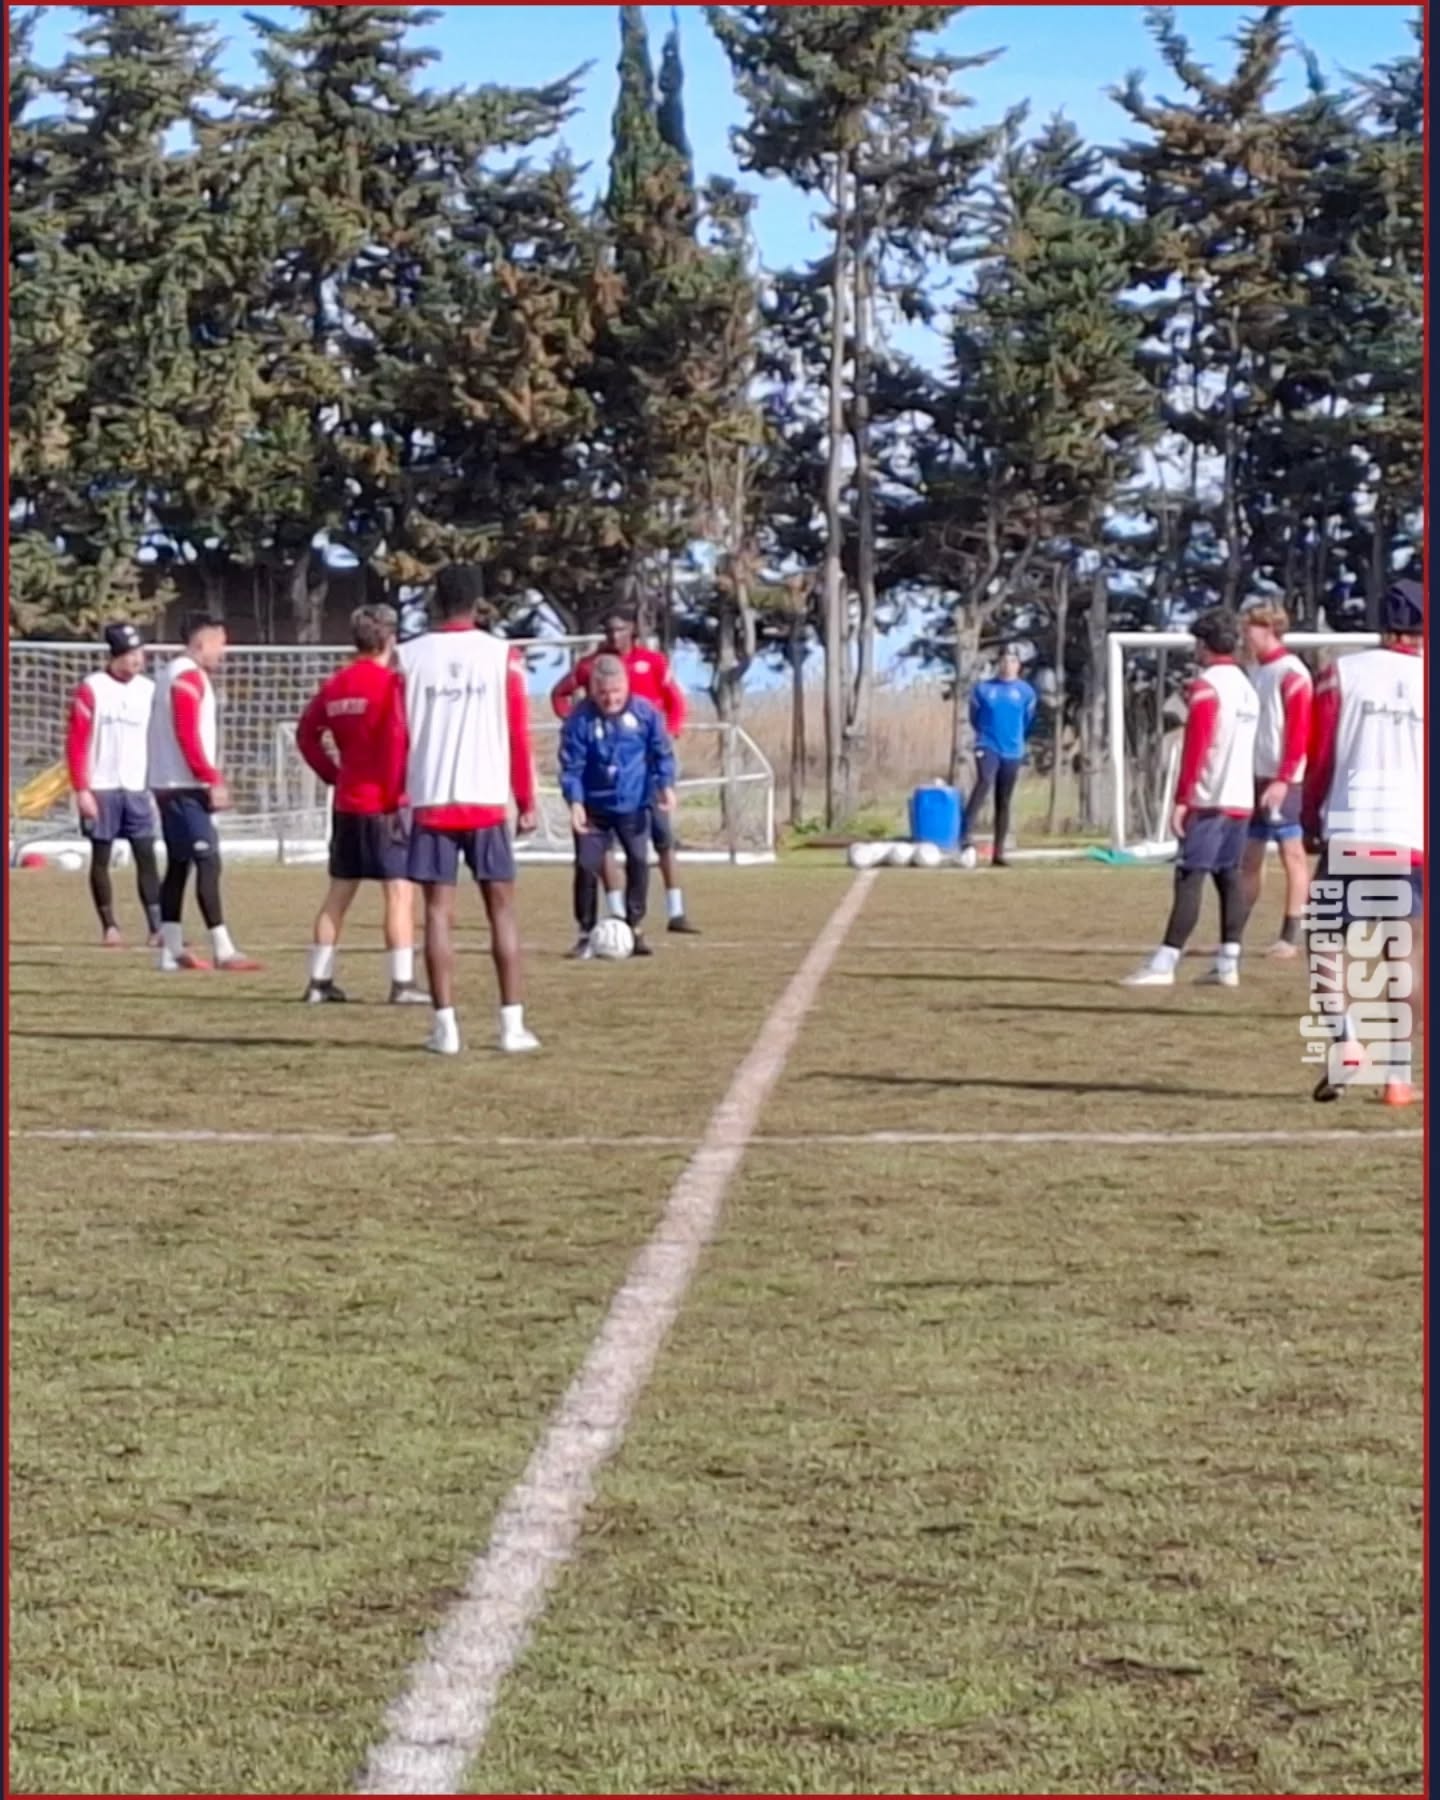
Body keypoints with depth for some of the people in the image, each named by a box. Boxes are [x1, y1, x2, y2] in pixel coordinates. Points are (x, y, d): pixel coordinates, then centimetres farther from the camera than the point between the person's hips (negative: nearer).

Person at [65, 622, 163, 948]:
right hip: (101, 787, -3)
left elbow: (155, 742, 11)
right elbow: (76, 742, -6)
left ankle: (156, 927, -5)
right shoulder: (91, 689, -5)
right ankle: (109, 926, 10)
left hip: (137, 787, 3)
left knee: (147, 855, -4)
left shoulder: (149, 689, 7)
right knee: (101, 856, 3)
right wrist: (81, 790, -11)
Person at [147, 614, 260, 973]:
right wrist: (213, 780, -20)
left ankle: (172, 950, 14)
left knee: (178, 865, 12)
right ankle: (223, 951, -16)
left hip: (169, 786, 11)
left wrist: (210, 779, 18)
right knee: (208, 863, -12)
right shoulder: (189, 677, -13)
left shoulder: (172, 673, 18)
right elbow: (188, 736, -20)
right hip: (186, 786, -11)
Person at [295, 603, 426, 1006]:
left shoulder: (335, 684, 10)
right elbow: (397, 741, -20)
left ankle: (319, 980, 16)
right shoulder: (389, 682, -12)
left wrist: (333, 774, 13)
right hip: (382, 804, -7)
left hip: (346, 803, 7)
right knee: (400, 890, -4)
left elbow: (307, 733, 15)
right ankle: (403, 984, -7)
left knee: (339, 892, 14)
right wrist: (396, 794, -14)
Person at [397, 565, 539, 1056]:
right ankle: (512, 1024, 3)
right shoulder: (502, 655, 1)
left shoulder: (409, 657, 2)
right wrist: (526, 801, 7)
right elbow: (518, 734, 0)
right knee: (502, 908, 6)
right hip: (487, 800, 0)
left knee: (439, 910, 2)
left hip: (430, 801, 0)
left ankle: (446, 1026, -2)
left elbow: (397, 736, 3)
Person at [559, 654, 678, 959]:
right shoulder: (580, 718, -12)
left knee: (639, 862, 0)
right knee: (587, 866, -5)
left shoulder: (644, 712, -8)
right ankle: (586, 933, 6)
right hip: (593, 806, -1)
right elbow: (571, 763, -10)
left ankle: (635, 929, 12)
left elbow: (662, 751, 2)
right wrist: (575, 801, -20)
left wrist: (666, 784, -11)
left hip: (633, 805, 1)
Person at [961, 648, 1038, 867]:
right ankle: (966, 836, -38)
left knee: (1003, 802, 5)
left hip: (1012, 752, 2)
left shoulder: (1026, 692, 5)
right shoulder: (982, 688, 3)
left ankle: (998, 853, 10)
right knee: (984, 782, -29)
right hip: (988, 747, -2)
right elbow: (974, 717, 16)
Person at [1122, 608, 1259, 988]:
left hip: (1210, 800, -8)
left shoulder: (1206, 686, -9)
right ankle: (1228, 964, 5)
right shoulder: (1247, 686, 17)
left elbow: (1195, 747, -15)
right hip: (1242, 799, 8)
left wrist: (1181, 799, -15)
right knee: (1229, 876, 8)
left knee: (1190, 876, -11)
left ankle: (1164, 964, -14)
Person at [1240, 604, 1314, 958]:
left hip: (1281, 780, -8)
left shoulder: (1291, 673, -10)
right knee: (1249, 856, 9)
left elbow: (1300, 731, -16)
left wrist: (1284, 780, -21)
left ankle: (1292, 935, -2)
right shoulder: (1255, 671, 16)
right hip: (1254, 778, 8)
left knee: (1291, 852, -4)